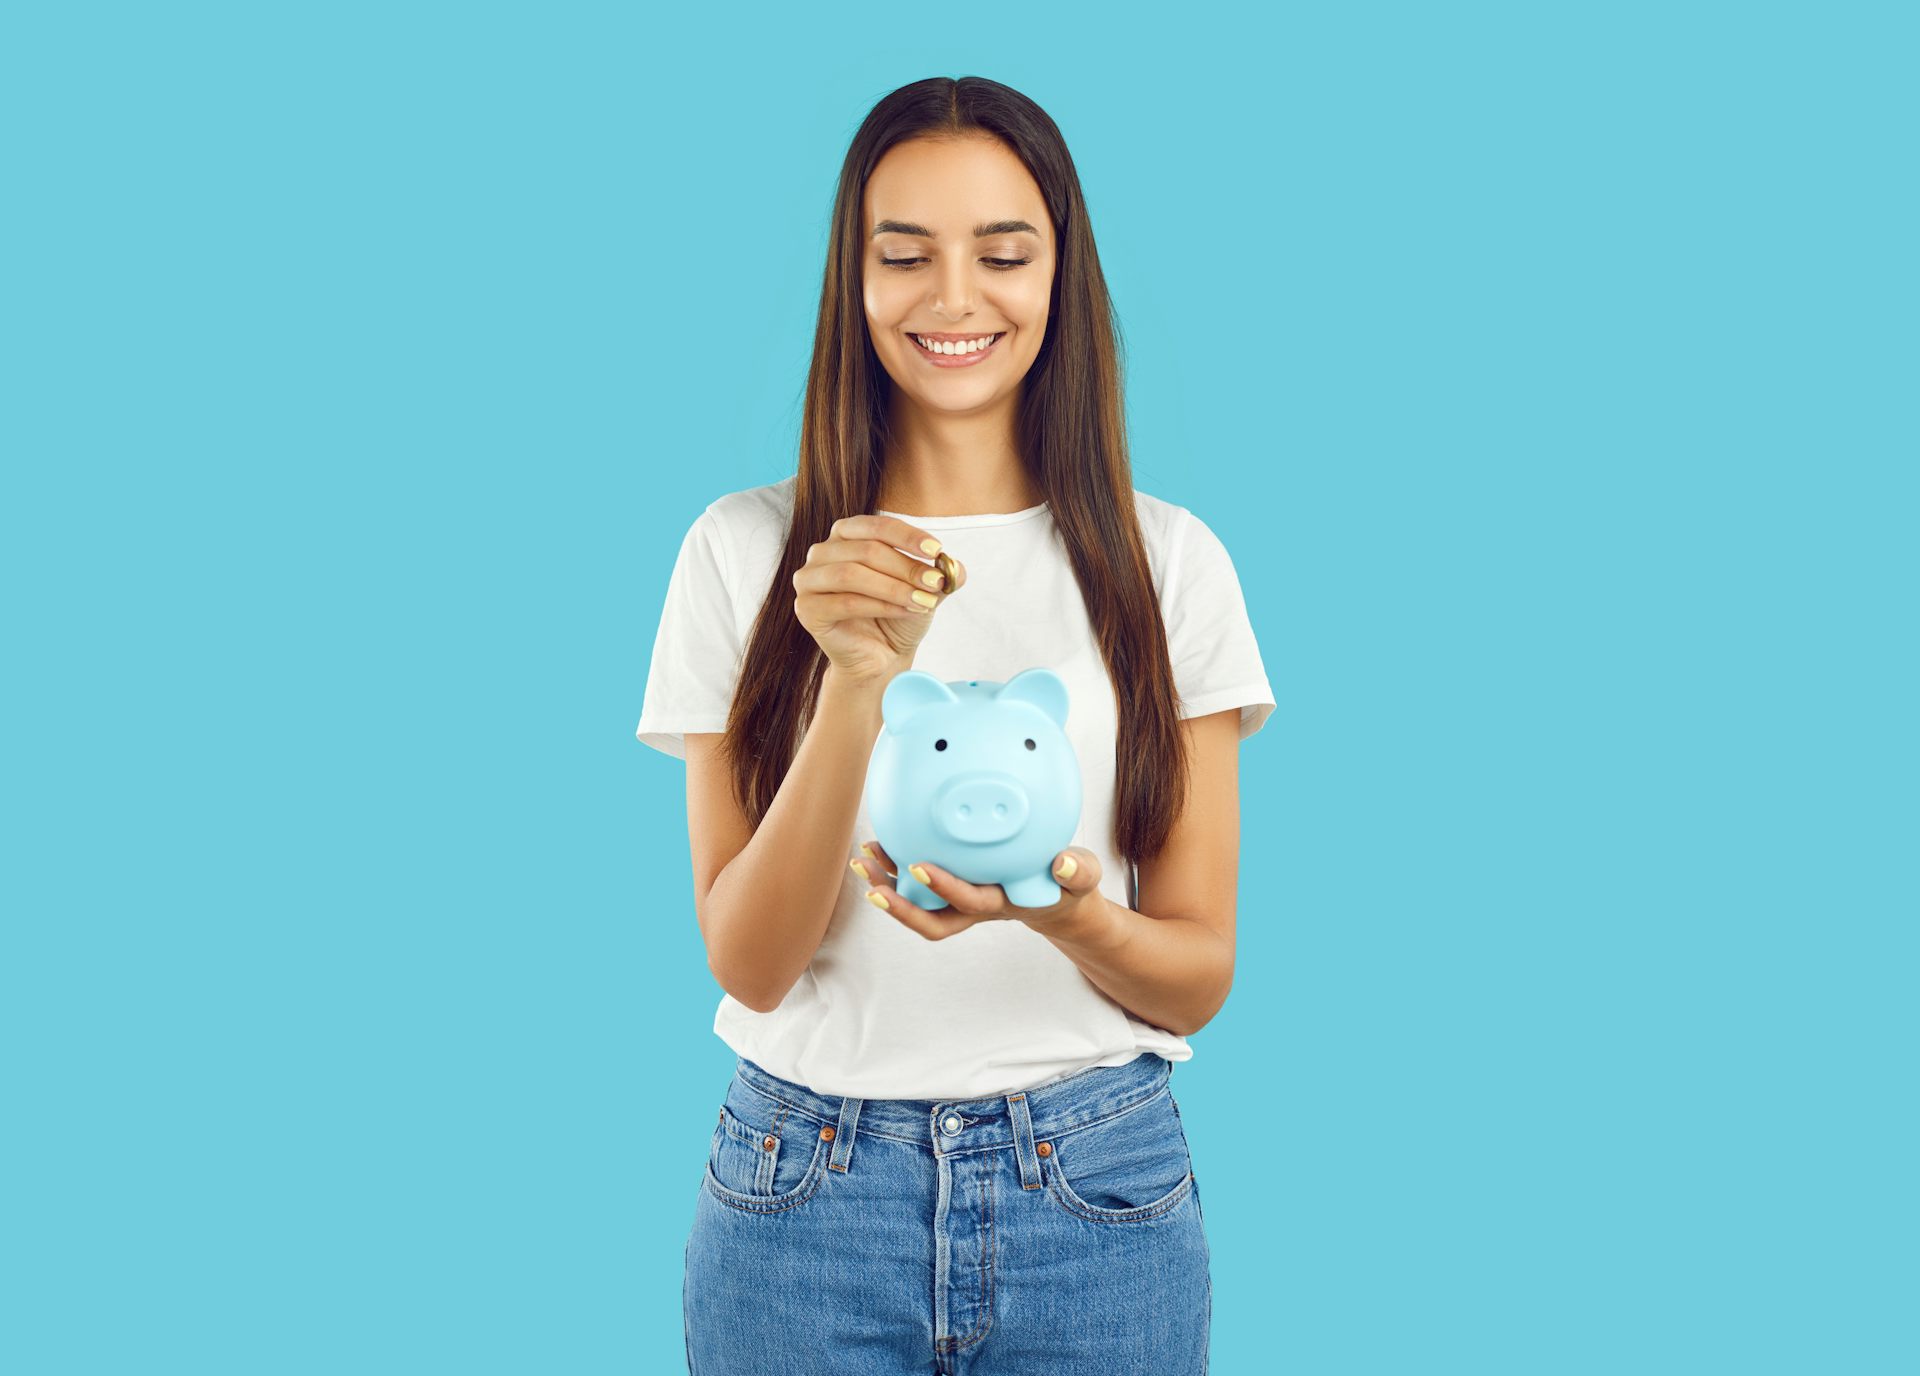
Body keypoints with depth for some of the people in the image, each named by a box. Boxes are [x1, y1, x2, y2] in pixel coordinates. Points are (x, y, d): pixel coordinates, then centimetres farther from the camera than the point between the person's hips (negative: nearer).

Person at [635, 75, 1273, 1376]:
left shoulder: (1169, 561, -1)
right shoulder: (744, 550, -2)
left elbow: (1200, 974, 0)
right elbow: (748, 962, -7)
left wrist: (1068, 918, -21)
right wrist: (856, 683, -20)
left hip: (1098, 1191, 1)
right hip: (804, 1188, 0)